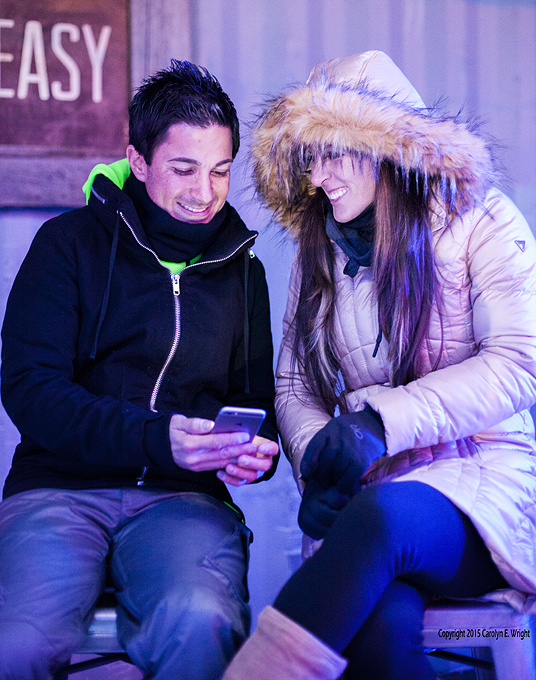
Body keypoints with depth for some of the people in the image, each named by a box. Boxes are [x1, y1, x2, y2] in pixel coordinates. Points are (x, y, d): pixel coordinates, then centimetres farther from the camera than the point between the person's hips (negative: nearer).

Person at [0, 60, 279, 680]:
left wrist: (255, 450, -2)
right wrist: (156, 439, -19)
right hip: (60, 486, -1)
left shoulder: (242, 269, 18)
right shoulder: (69, 243, 6)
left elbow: (256, 398, 24)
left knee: (202, 627, -33)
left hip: (183, 496, 2)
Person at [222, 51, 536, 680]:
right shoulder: (318, 252, 14)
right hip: (365, 490, 3)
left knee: (382, 514, -38)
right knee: (379, 627, -34)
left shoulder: (479, 221, 1)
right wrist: (317, 462, -8)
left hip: (485, 470, -2)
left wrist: (384, 419, -19)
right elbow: (293, 385, 14)